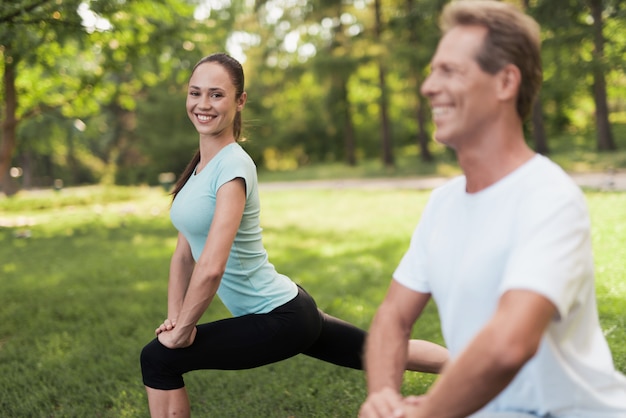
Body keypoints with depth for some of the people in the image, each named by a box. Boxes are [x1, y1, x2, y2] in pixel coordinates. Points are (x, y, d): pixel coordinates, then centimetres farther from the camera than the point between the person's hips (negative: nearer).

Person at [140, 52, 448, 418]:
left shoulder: (233, 165, -20)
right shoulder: (200, 165, 6)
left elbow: (211, 267, -28)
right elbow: (184, 255, 11)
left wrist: (180, 330, -17)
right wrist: (174, 319, 5)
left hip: (281, 319, -9)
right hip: (286, 309, 9)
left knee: (158, 359, -7)